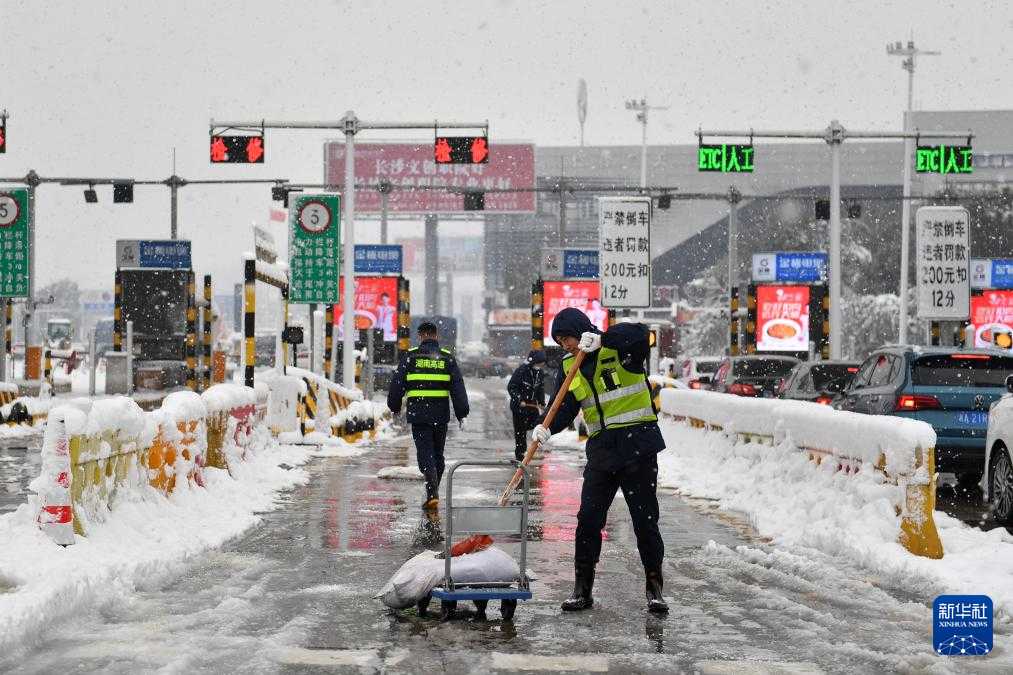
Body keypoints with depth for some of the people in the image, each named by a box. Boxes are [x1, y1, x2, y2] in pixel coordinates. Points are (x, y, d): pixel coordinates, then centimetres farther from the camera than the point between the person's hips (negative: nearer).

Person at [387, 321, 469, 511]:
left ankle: (432, 493, -20)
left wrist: (394, 407, 16)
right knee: (437, 454, 15)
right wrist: (461, 414, 6)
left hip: (418, 413, -2)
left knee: (425, 454, -4)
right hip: (441, 414, 2)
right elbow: (458, 388, 3)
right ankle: (433, 493, 22)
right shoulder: (447, 358, 6)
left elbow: (397, 385, 2)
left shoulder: (410, 356, 1)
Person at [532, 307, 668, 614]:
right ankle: (582, 588, 10)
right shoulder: (568, 368, 10)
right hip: (601, 448, 5)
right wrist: (547, 427, -15)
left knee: (645, 519, 0)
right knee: (588, 519, 2)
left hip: (638, 445, -5)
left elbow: (639, 334, -28)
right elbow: (564, 407, 4)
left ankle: (655, 589, 9)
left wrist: (600, 339, -38)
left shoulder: (621, 349, -7)